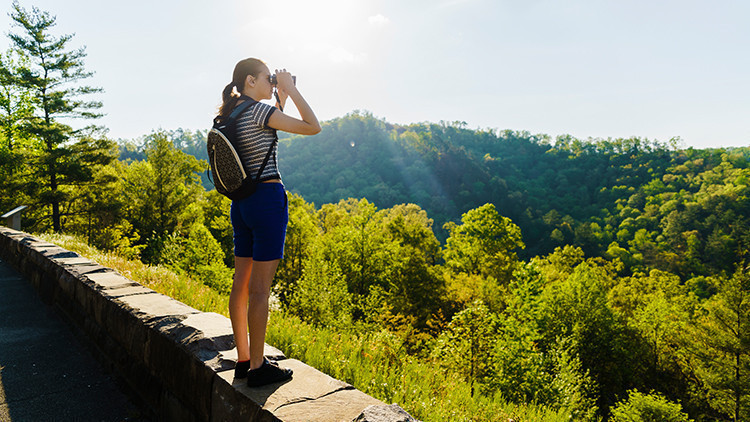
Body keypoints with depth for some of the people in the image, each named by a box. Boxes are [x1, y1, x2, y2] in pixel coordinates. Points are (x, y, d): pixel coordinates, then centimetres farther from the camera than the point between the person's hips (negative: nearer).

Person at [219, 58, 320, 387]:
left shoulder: (231, 116, 14)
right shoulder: (258, 110, -11)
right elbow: (312, 127, -11)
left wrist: (282, 97, 22)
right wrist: (291, 90, -2)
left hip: (242, 201, 9)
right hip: (268, 199, -9)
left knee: (242, 283, 11)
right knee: (259, 288, -4)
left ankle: (243, 360, 22)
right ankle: (258, 367, 7)